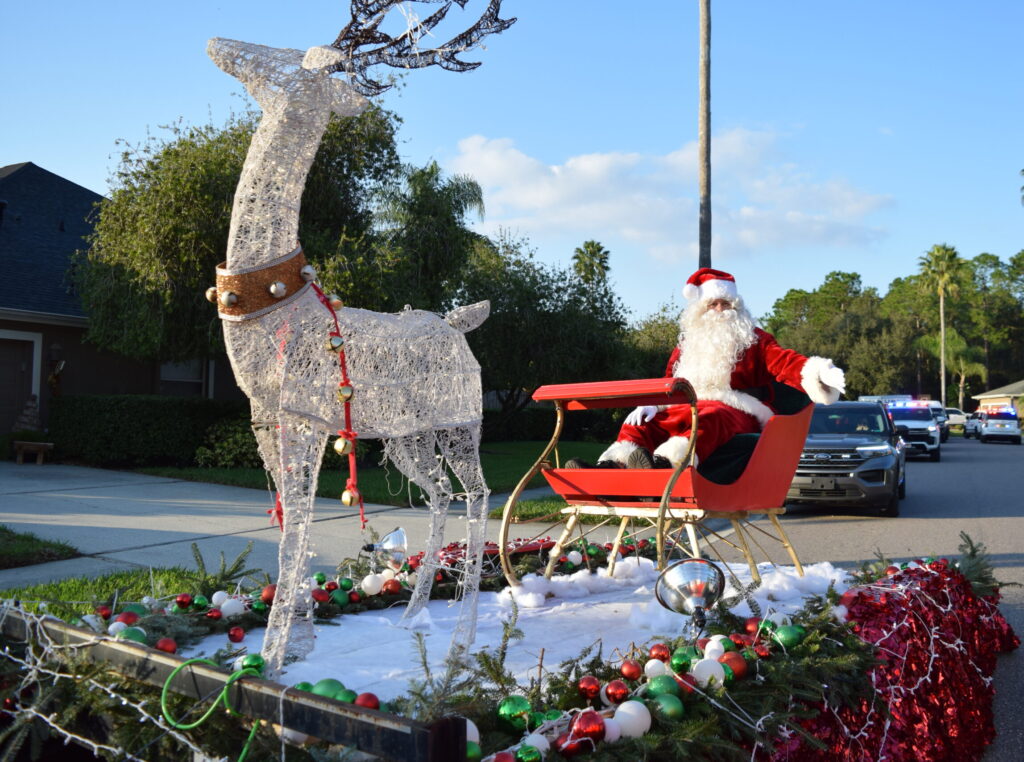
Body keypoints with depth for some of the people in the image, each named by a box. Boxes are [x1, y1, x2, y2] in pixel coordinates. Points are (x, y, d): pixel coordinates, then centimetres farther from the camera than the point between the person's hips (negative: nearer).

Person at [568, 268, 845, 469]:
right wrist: (650, 405, -1)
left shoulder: (754, 341, 16)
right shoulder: (687, 346, 27)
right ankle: (610, 467, -46)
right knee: (644, 421, -20)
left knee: (708, 419, -40)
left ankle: (663, 465, -69)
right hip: (687, 408, 5)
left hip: (736, 412, -5)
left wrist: (817, 373, -23)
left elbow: (785, 362, 0)